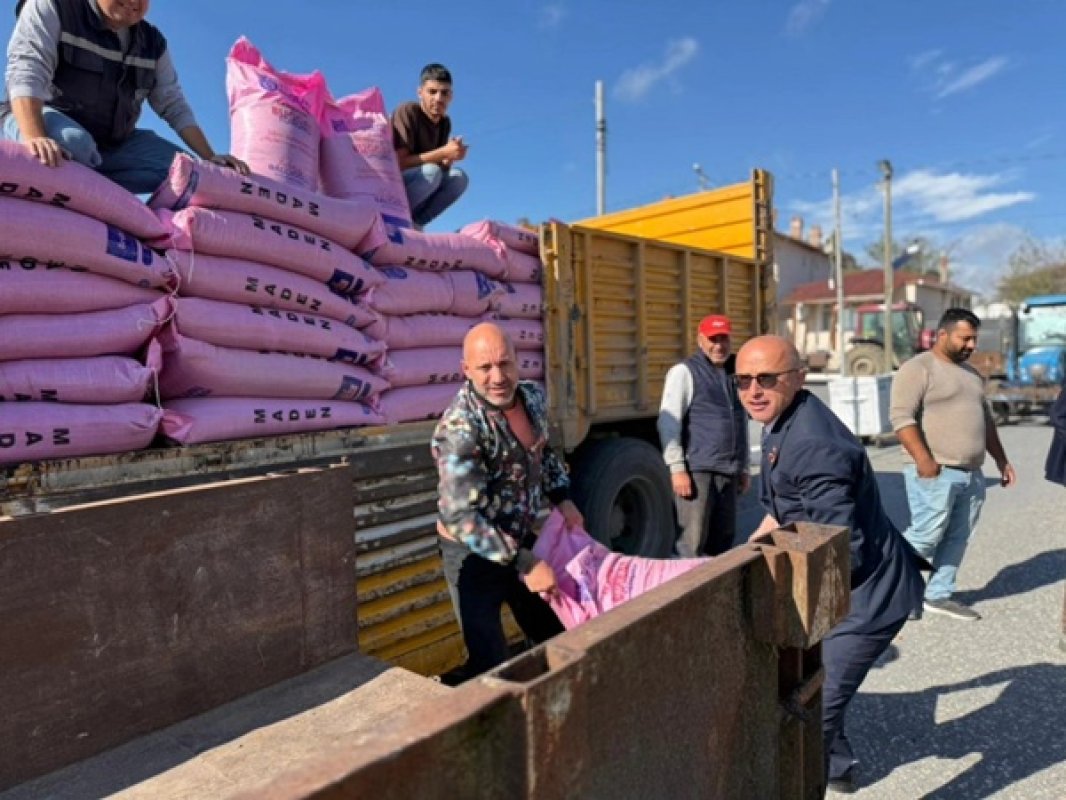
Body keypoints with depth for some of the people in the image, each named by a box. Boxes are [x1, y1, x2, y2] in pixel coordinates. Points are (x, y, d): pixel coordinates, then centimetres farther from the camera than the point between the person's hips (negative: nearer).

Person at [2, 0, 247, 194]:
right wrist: (35, 136, -41)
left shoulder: (153, 43, 6)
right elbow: (26, 71, -22)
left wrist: (210, 158, -9)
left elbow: (174, 106, 5)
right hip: (42, 116, -6)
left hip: (111, 142, 6)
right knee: (72, 144, -40)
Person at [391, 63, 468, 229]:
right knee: (431, 172, -30)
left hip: (410, 189, 7)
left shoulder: (445, 122, 6)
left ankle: (414, 223, -9)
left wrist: (450, 158, -17)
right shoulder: (407, 111, -15)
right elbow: (399, 164, -22)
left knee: (458, 177, -11)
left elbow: (442, 168, 6)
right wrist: (443, 152, -26)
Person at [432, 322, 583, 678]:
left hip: (521, 538, 7)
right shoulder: (459, 429, -29)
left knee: (557, 635, 22)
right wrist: (524, 563, -29)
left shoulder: (533, 397, -7)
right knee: (491, 663, -1)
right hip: (473, 553, -7)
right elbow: (459, 517, -32)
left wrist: (562, 499, 1)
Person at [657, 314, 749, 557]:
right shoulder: (684, 372, -3)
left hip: (728, 472, 7)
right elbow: (668, 423, -10)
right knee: (693, 543, -6)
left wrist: (744, 467, 20)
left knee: (723, 541, 12)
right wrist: (677, 469, -15)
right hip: (697, 469, -6)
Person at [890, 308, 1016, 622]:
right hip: (936, 474, -8)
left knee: (956, 539, 10)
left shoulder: (971, 373, 19)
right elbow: (901, 416, -18)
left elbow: (986, 419, 27)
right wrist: (923, 459, -25)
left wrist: (1001, 460, 22)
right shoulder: (918, 368, -9)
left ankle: (938, 596, 20)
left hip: (971, 474, 8)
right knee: (925, 537, -7)